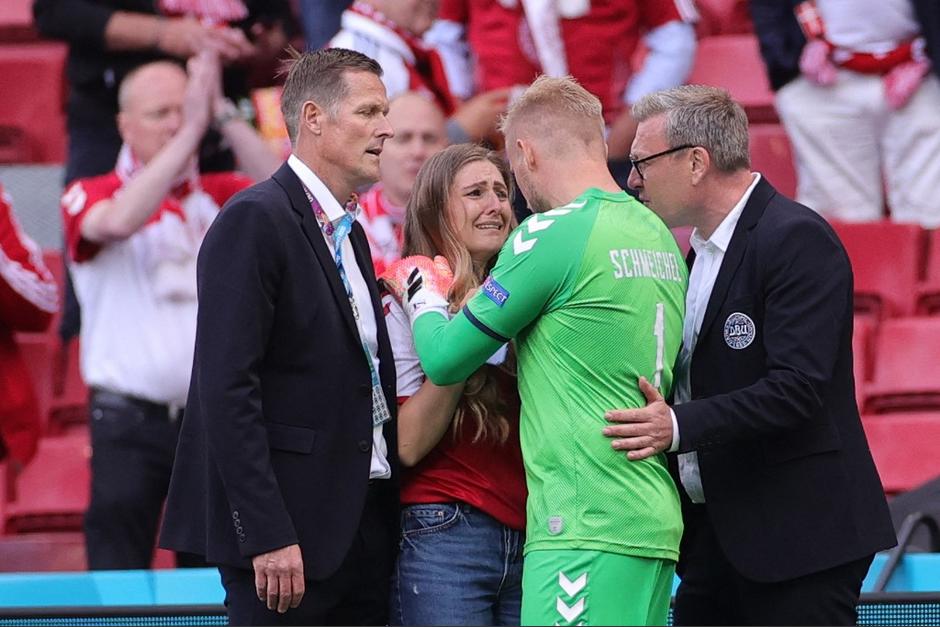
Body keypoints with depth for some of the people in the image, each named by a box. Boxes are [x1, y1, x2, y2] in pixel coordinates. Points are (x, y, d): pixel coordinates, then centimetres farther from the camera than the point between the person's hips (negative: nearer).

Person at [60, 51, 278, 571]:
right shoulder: (90, 195, 1)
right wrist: (190, 133, -25)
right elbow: (118, 221, -22)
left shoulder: (220, 195, 11)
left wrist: (226, 118, -21)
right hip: (130, 417, -3)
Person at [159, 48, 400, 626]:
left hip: (363, 528, 8)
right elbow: (226, 388, -17)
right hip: (287, 532, -8)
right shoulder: (256, 220, -9)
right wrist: (267, 535, -21)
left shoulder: (348, 233, 19)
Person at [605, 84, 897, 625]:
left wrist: (681, 424, -31)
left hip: (797, 536, -9)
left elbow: (797, 387, -23)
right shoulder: (702, 252, 17)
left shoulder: (798, 240, -14)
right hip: (718, 534, 9)